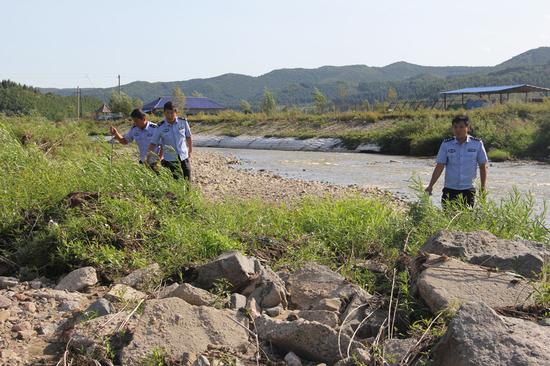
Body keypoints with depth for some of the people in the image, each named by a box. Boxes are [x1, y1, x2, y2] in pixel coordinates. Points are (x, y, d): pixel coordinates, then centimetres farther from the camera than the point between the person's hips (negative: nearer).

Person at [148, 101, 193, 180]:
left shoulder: (183, 122, -5)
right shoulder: (161, 127, -8)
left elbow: (188, 138, 9)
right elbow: (153, 143, -1)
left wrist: (190, 152, 16)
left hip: (184, 158, 2)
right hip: (170, 160, -1)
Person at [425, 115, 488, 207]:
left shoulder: (477, 144, 0)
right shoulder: (446, 144, 1)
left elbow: (483, 167, 7)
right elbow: (439, 167, -1)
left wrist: (483, 188, 4)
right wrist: (430, 185, -9)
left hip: (468, 190, 0)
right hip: (449, 190, 0)